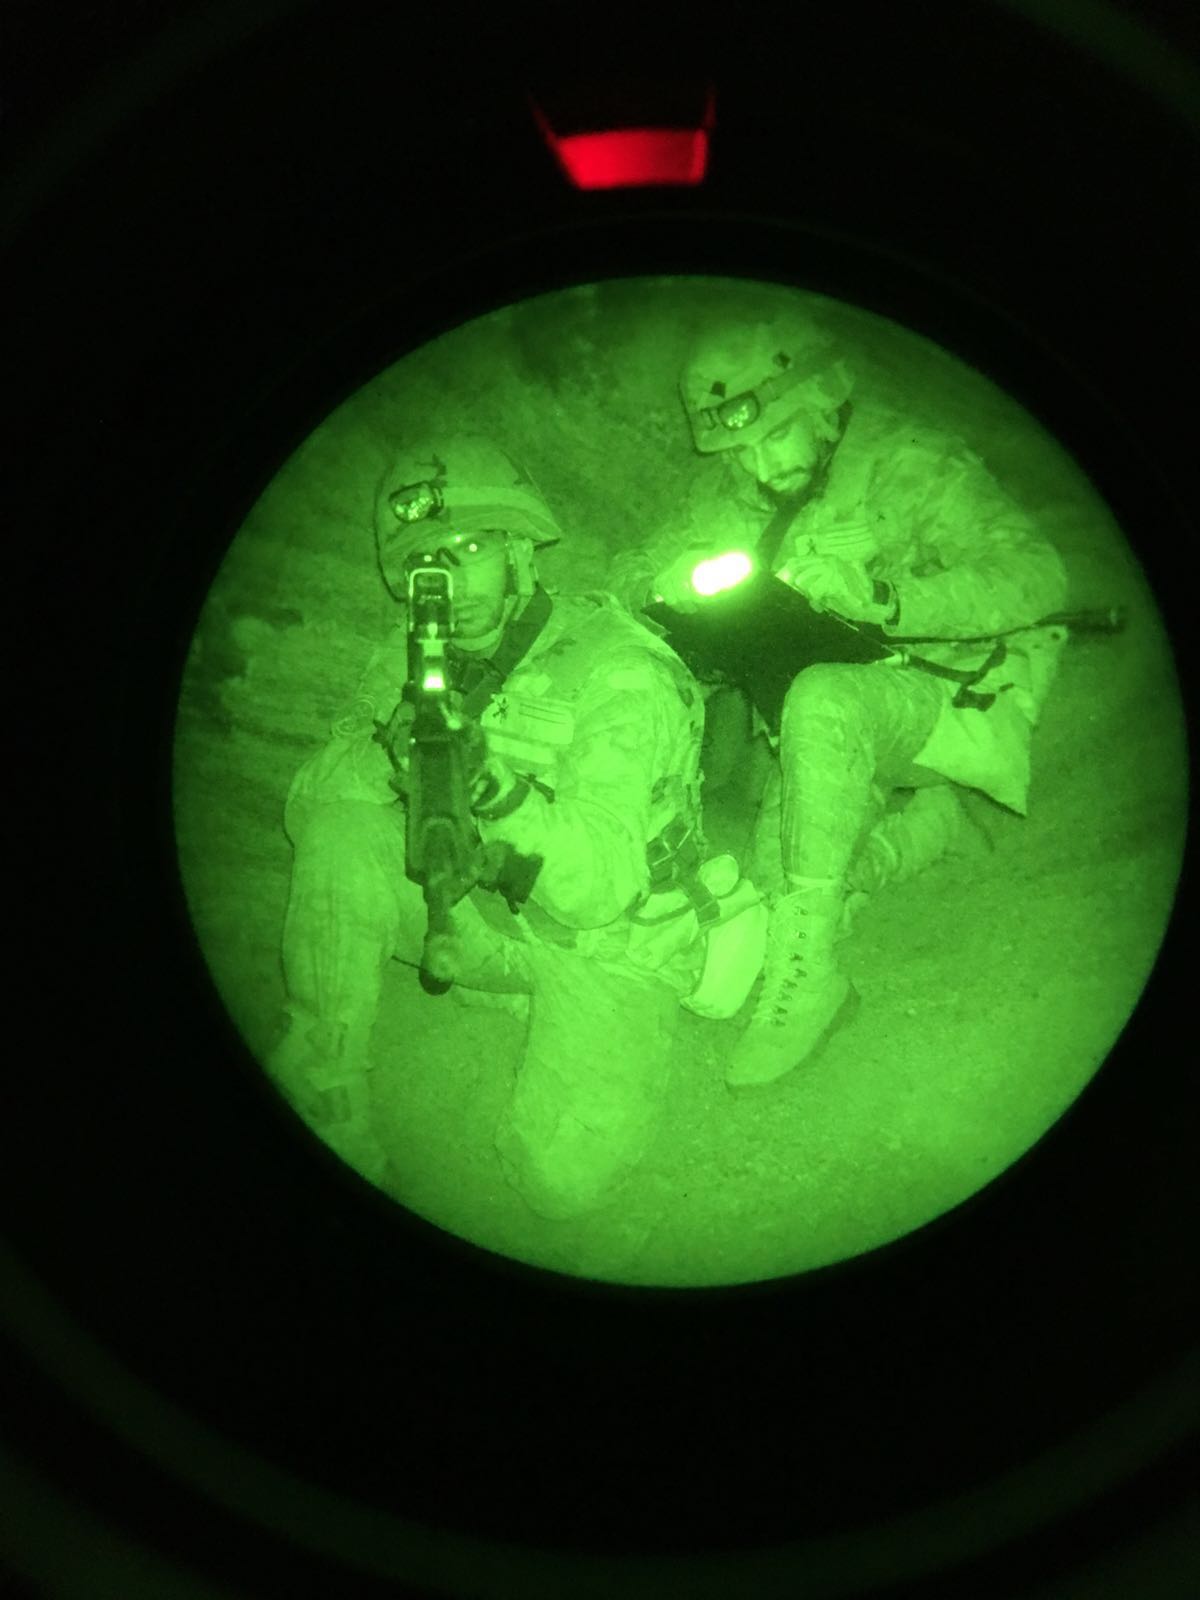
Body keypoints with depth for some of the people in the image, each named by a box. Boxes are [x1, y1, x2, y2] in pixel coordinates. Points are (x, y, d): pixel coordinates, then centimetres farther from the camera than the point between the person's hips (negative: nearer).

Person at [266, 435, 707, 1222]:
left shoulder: (622, 675, -24)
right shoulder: (419, 655, -4)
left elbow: (604, 890, -32)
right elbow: (311, 801, -10)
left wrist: (497, 792, -49)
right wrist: (387, 755, -32)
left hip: (608, 945, -4)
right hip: (487, 914, 4)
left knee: (563, 1179, -22)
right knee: (337, 835, -22)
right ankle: (320, 1101, -10)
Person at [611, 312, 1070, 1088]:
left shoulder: (911, 463, -15)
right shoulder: (732, 490, 2)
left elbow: (1037, 577, -24)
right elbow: (635, 573, 6)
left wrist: (880, 596, -36)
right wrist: (674, 576, -20)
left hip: (946, 696, -8)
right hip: (828, 733, 8)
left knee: (822, 698, -37)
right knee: (780, 879, -6)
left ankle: (808, 962, -32)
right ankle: (925, 820, 23)